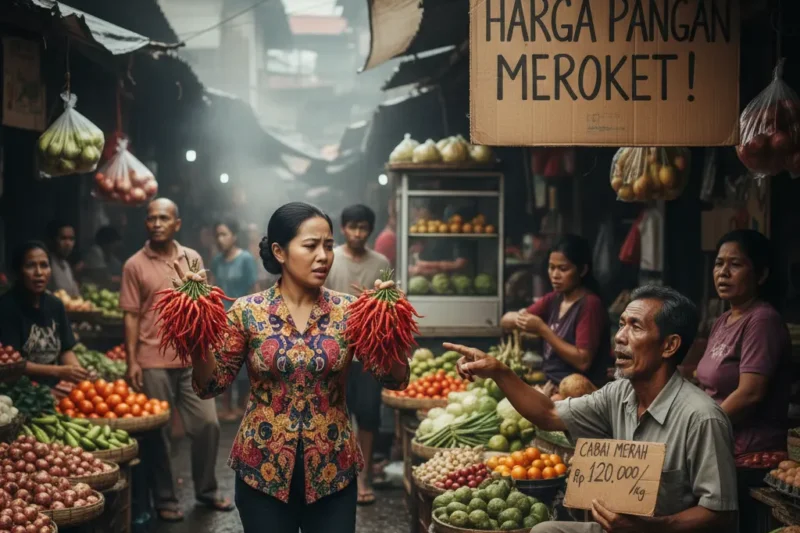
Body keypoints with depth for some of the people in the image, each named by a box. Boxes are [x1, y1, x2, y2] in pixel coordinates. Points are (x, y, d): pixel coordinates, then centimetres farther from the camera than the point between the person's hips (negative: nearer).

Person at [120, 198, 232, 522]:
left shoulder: (193, 259, 6)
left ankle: (206, 491, 23)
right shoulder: (135, 265, -4)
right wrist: (131, 362, -9)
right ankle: (165, 501, 17)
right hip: (154, 363, -3)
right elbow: (131, 316, -4)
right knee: (158, 433, 5)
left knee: (208, 425, 6)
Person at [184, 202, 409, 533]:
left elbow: (395, 380, -7)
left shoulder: (348, 311, -2)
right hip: (263, 470, -1)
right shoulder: (248, 311, -5)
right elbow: (211, 385, -3)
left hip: (333, 471, 1)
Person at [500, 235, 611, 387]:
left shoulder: (590, 304, -13)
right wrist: (519, 318, -15)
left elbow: (583, 362, -18)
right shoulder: (552, 299, 7)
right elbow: (505, 320, 7)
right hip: (551, 386, 7)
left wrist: (542, 329, -19)